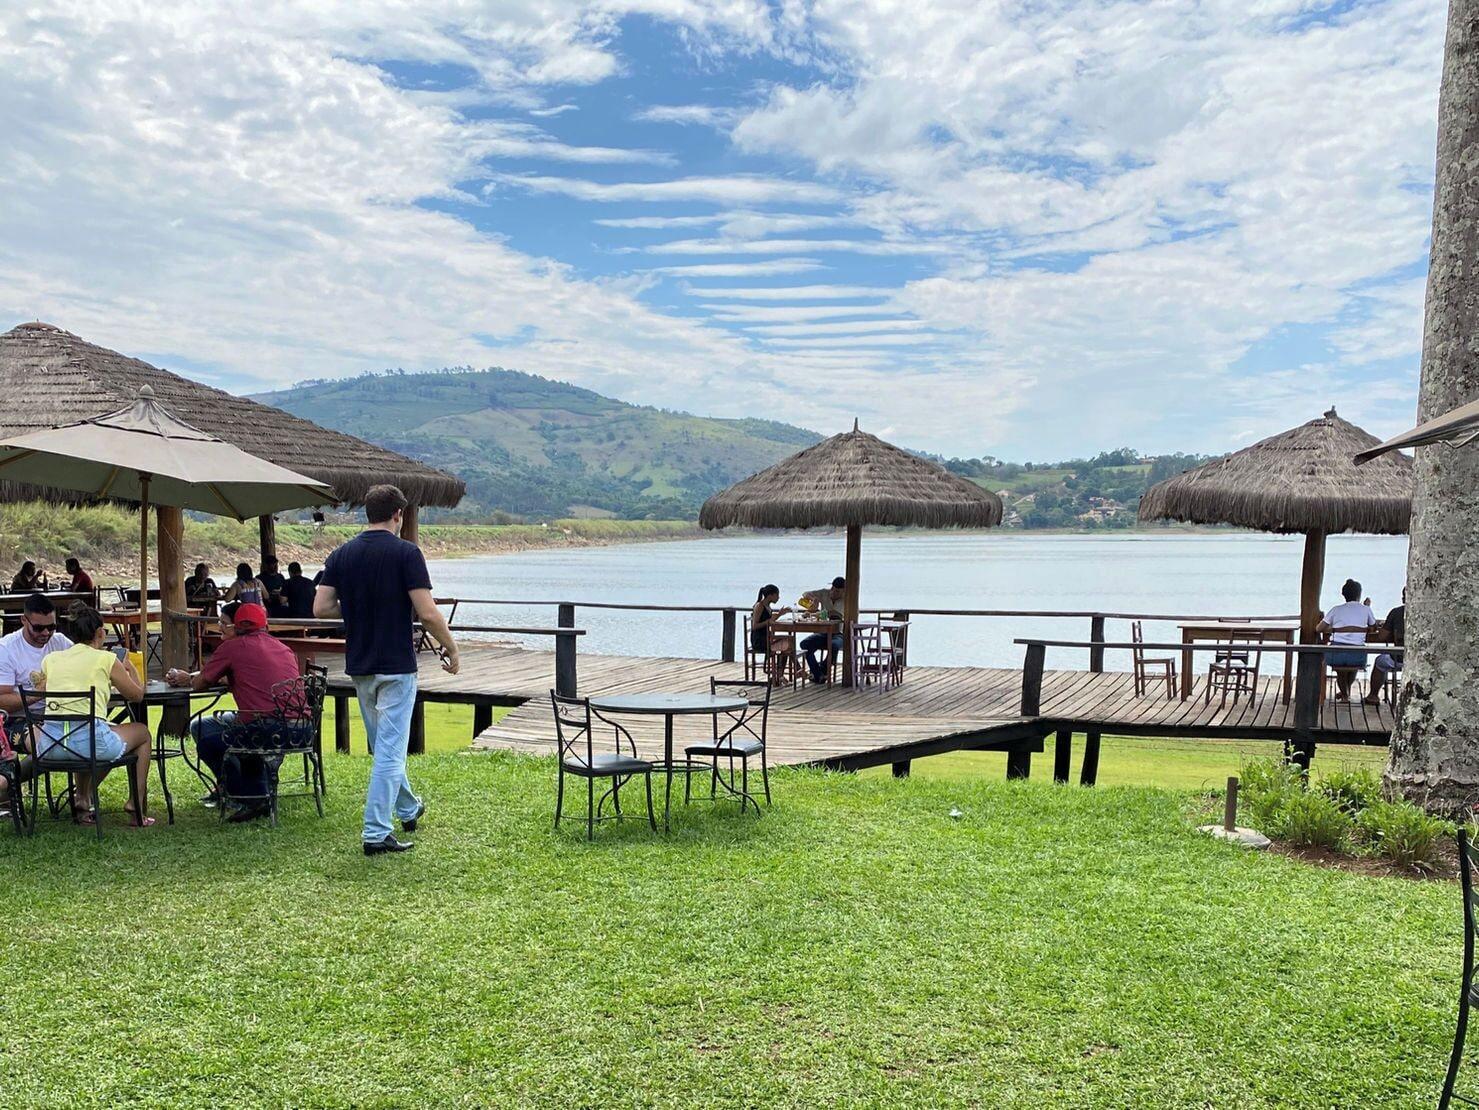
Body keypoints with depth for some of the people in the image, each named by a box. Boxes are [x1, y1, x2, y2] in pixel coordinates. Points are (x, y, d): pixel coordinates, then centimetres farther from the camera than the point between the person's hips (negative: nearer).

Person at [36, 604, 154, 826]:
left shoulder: (50, 659, 13)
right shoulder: (106, 659, 2)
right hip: (90, 741, -5)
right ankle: (137, 808, 23)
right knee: (143, 733, 25)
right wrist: (130, 669, 32)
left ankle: (83, 799, 34)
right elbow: (137, 695, 13)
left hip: (49, 746, 5)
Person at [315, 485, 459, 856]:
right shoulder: (406, 553, -12)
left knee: (384, 745, 21)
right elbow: (427, 613, -17)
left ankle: (408, 809, 38)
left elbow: (320, 607, 1)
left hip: (359, 666, 6)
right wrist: (451, 648, -3)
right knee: (390, 749, -2)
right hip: (396, 665, -6)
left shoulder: (341, 554, 4)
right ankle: (376, 833, -3)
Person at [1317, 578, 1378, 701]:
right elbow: (1373, 627, 26)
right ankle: (1347, 692, 54)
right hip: (1357, 656, 0)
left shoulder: (1336, 609, 9)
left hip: (1336, 654, 0)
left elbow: (1320, 628, 10)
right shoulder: (1365, 609, 8)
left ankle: (1344, 693, 48)